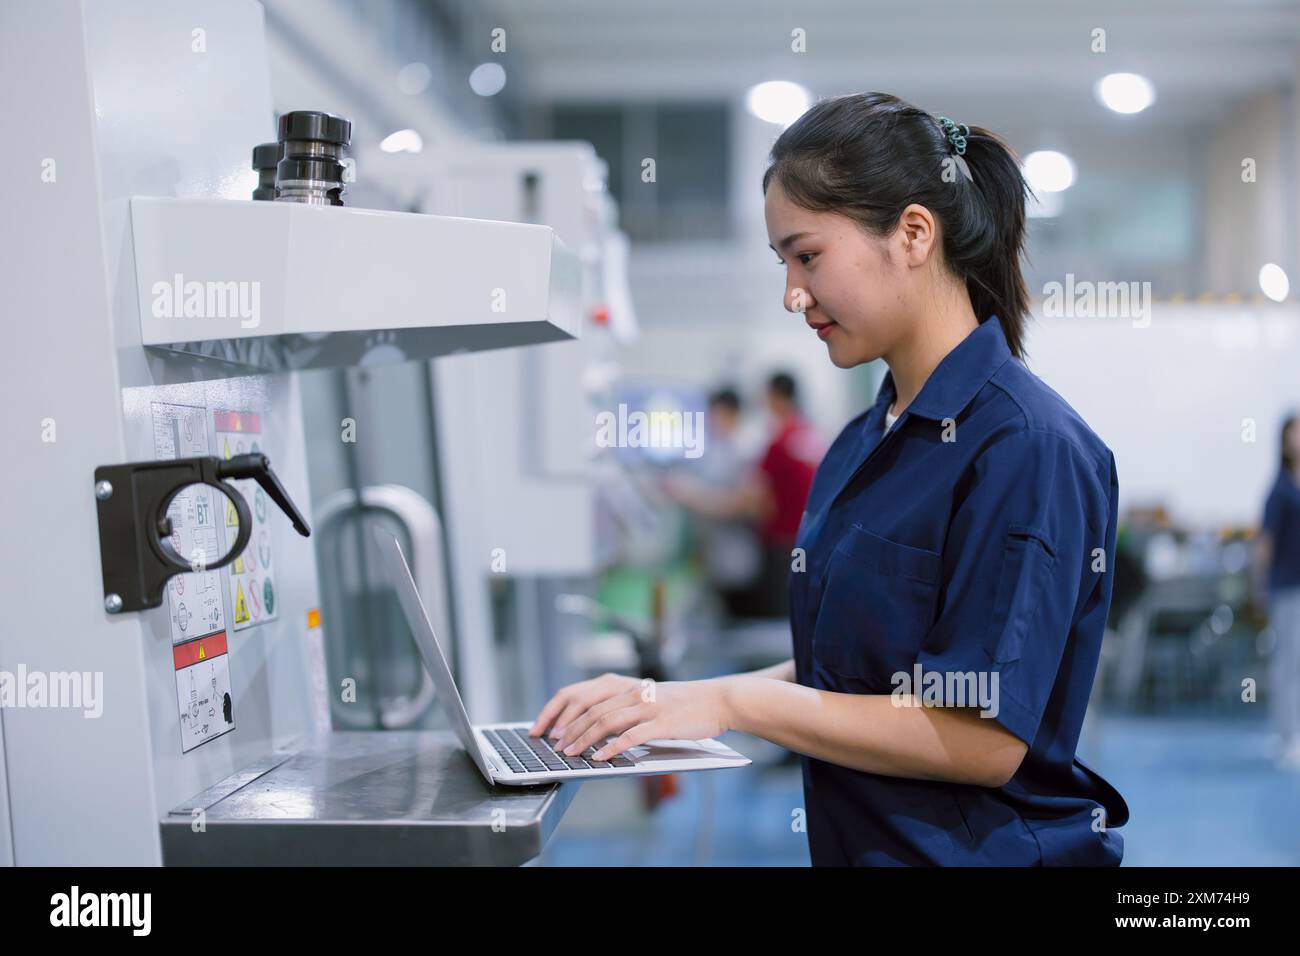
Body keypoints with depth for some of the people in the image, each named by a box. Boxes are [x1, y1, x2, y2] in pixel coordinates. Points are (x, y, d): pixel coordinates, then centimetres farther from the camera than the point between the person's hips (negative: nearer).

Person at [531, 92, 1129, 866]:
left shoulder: (1027, 444, -14)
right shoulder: (861, 446, 9)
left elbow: (985, 739, -18)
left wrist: (734, 700, -15)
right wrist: (667, 702, 1)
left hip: (987, 846, -6)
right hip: (859, 840, 6)